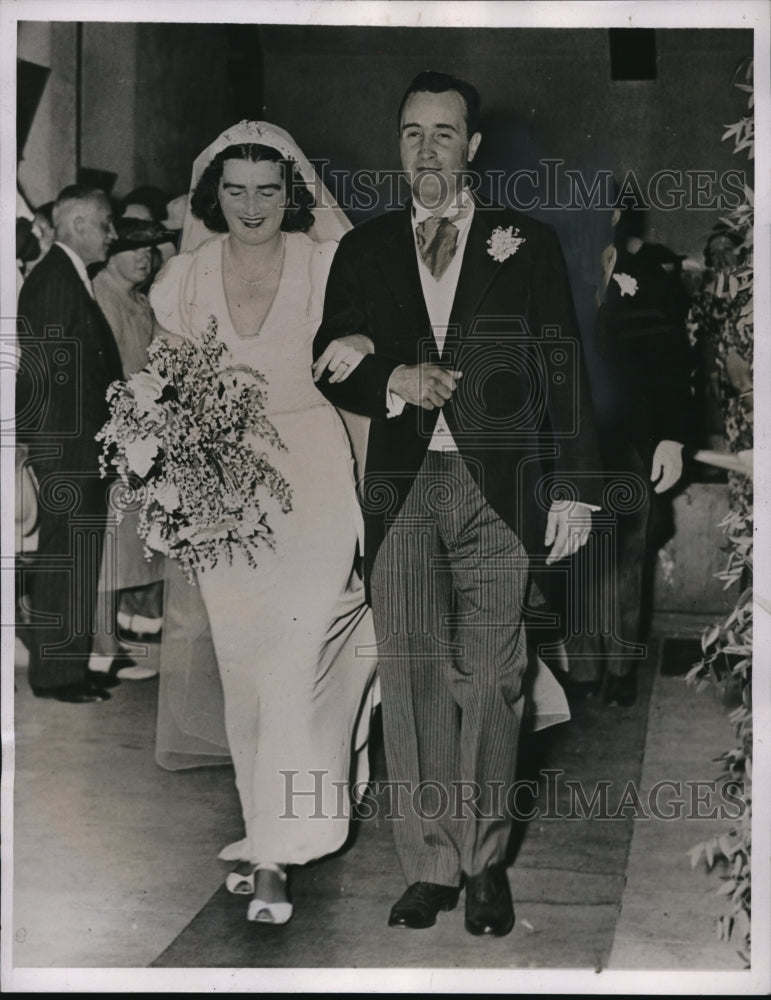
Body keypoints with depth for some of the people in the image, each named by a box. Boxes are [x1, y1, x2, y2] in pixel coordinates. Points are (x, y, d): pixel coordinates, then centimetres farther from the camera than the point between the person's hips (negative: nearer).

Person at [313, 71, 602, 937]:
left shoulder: (526, 244, 8)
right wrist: (394, 380, -7)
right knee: (412, 680, 2)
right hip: (400, 487, 2)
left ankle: (485, 865, 14)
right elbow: (329, 366, 13)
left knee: (490, 683, 0)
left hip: (497, 488, -2)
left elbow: (561, 372, 6)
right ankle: (430, 867, 12)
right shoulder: (363, 250, 14)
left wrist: (573, 490, 0)